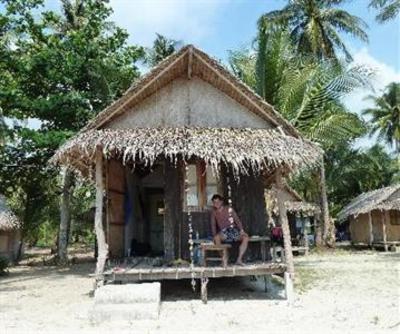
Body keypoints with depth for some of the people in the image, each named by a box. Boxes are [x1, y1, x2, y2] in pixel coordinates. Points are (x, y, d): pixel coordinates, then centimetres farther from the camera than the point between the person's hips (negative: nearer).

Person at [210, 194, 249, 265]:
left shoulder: (229, 209, 3)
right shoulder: (214, 212, 5)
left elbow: (237, 220, 1)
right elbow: (213, 225, 3)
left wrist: (241, 229, -12)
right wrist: (214, 235, -11)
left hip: (233, 230, 1)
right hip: (223, 233, -1)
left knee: (246, 237, -23)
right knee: (217, 238, -34)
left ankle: (239, 259, -20)